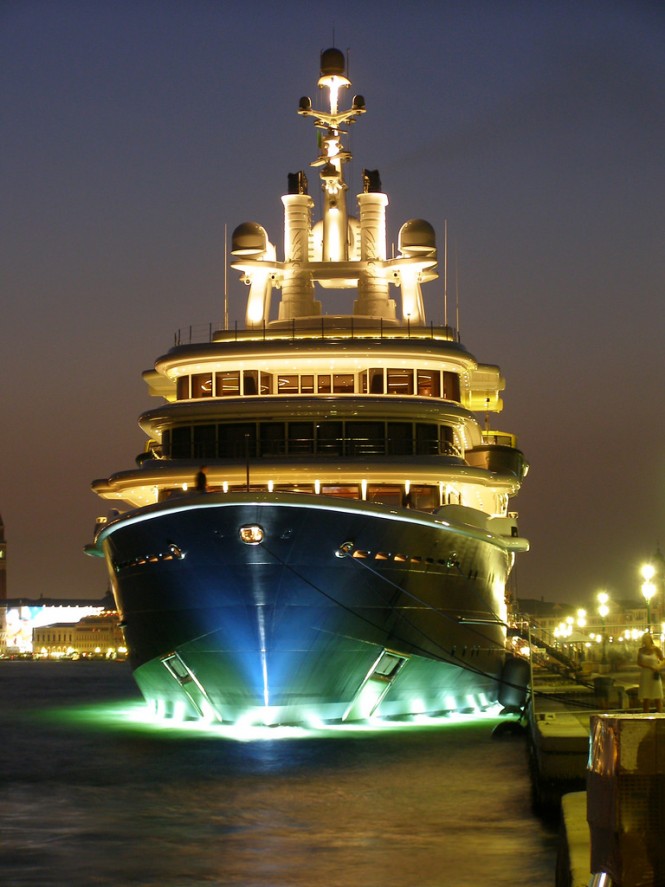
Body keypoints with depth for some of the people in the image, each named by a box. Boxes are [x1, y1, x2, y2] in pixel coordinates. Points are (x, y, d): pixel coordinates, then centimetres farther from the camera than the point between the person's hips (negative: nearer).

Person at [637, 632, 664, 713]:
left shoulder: (656, 649, -1)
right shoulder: (641, 650, 2)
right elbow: (639, 663, -1)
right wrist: (650, 667, -14)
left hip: (654, 676, -1)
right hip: (645, 676, 1)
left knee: (657, 698, 0)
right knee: (645, 699, 2)